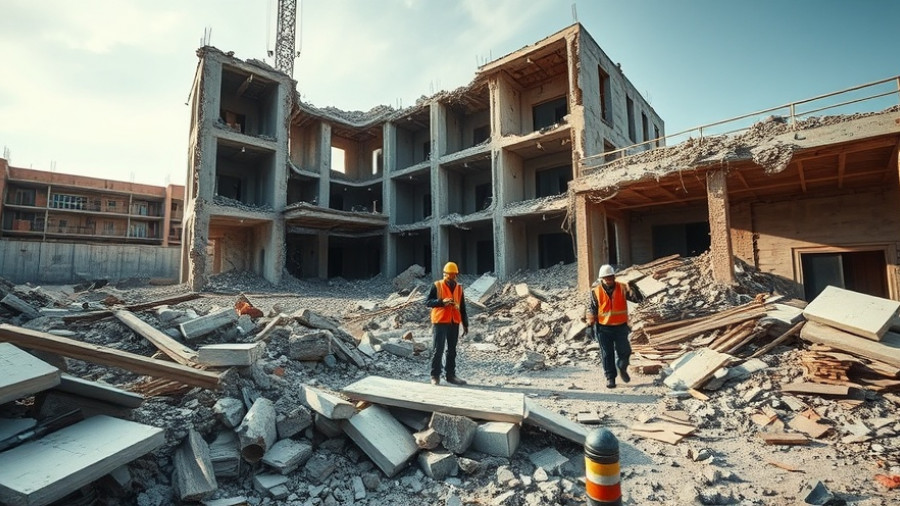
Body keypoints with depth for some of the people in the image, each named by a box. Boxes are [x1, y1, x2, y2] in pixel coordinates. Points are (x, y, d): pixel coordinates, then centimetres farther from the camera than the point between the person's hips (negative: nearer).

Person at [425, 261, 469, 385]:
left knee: (452, 350, 10)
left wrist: (465, 324, 14)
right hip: (440, 322, -5)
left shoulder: (459, 288, 12)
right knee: (438, 349, -3)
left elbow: (462, 308, 16)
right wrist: (442, 301, -20)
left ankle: (450, 374, 19)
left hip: (454, 323, 5)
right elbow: (427, 302, -6)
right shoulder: (437, 286, -2)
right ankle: (435, 375, 6)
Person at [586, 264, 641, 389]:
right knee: (607, 355, 5)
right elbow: (591, 308, 2)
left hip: (620, 327, 1)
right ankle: (610, 378, 19)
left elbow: (637, 298, -12)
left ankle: (622, 369, 35)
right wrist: (590, 323, -4)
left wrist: (633, 291, -32)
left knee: (625, 351, 5)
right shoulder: (596, 291, -5)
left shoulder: (622, 288, -4)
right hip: (603, 328, -1)